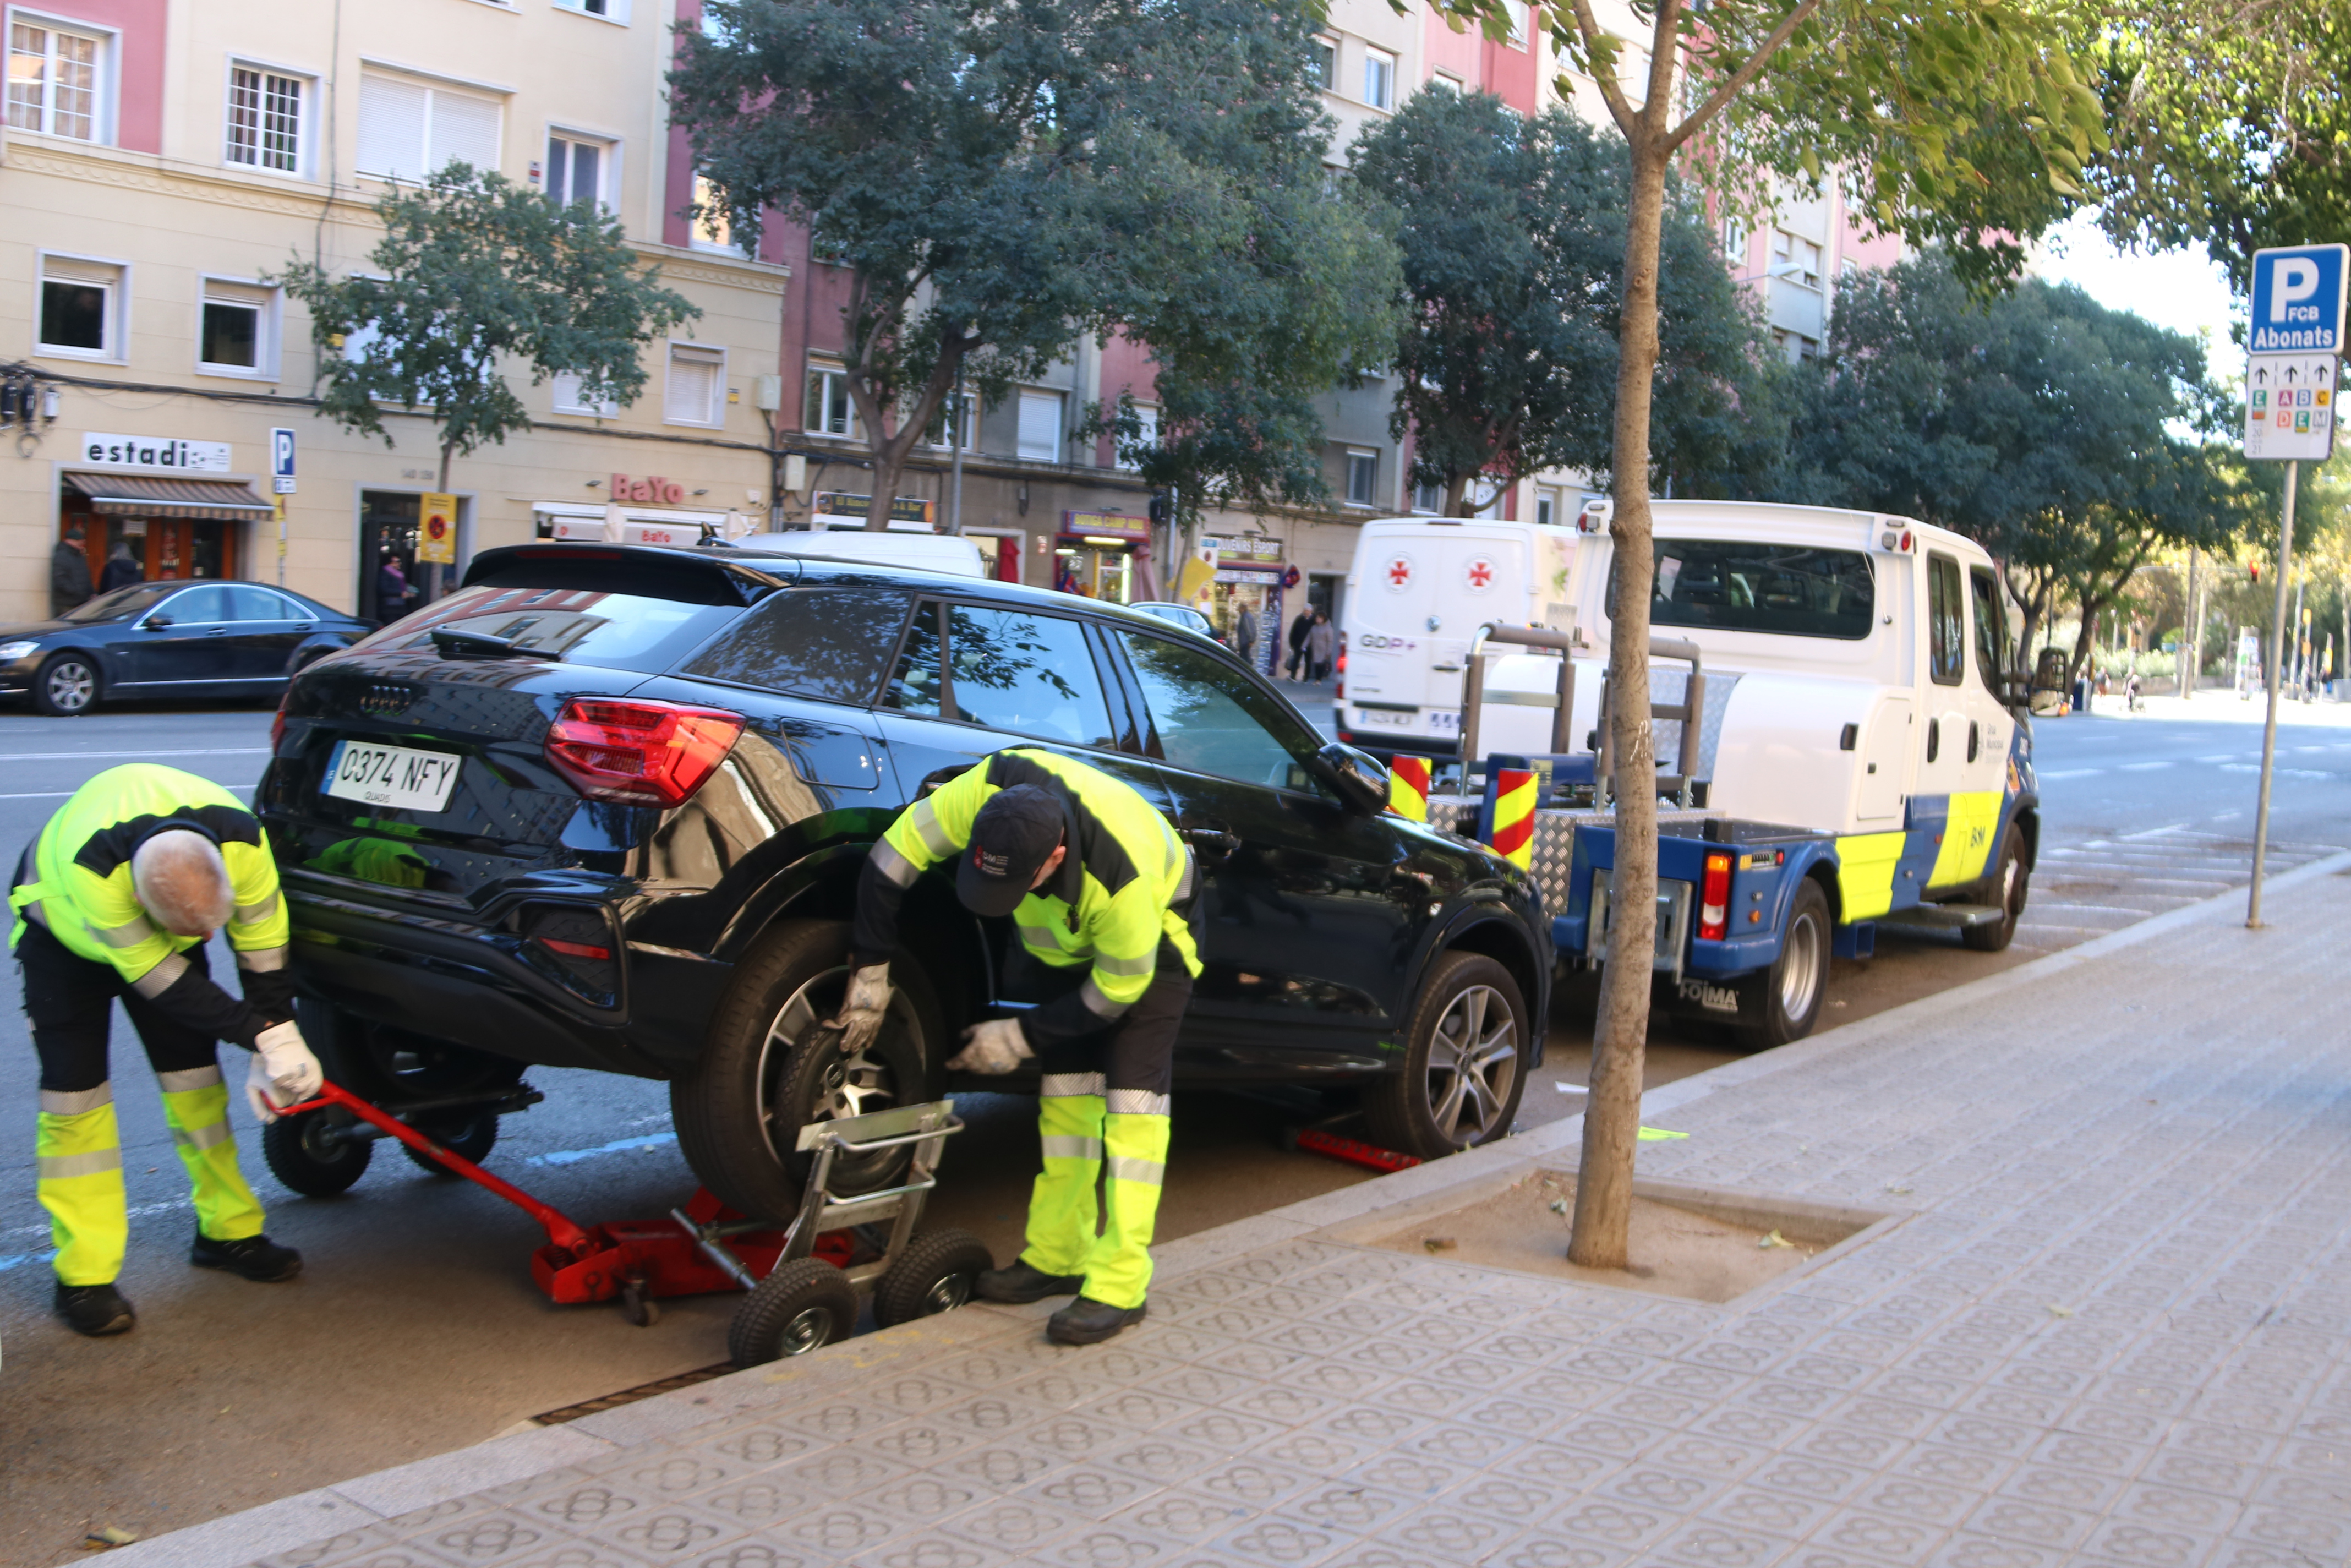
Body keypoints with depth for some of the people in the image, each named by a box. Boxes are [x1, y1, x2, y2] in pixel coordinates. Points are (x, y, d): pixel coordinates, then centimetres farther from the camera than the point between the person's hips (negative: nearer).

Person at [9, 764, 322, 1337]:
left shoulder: (242, 839, -34)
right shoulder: (89, 865, -44)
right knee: (74, 1090, -11)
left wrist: (280, 1046, -20)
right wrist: (261, 1035, -36)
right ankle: (83, 1276, -7)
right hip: (62, 929, -4)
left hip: (159, 928, 4)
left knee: (195, 1075, 2)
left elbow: (263, 949, -20)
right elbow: (157, 977, -36)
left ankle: (227, 1231, 15)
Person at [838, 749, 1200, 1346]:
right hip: (1066, 943, 6)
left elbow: (1117, 991, -26)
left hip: (1148, 942, -6)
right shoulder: (989, 791, -34)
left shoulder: (1122, 878, -44)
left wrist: (1020, 1038, -18)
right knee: (1065, 1093, 6)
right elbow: (896, 854, -21)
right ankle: (1058, 1257, 16)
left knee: (1131, 1100, -16)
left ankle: (1118, 1285, -16)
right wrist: (870, 973, -16)